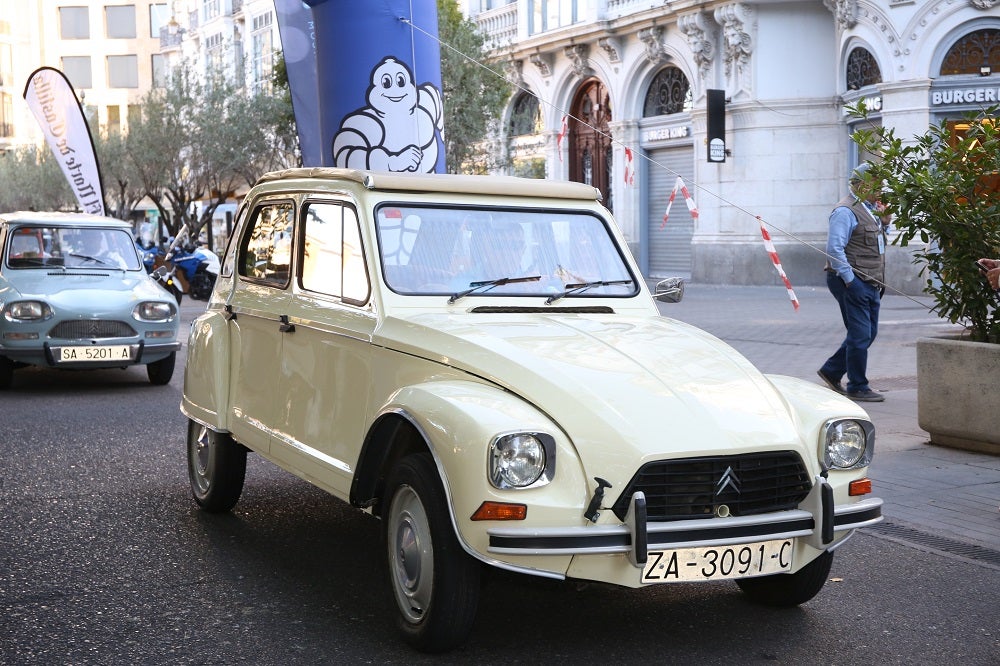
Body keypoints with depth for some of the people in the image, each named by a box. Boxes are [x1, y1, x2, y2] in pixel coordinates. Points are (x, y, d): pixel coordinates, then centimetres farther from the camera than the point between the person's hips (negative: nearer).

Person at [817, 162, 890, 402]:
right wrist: (850, 280, -21)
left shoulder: (870, 208, 16)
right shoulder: (846, 211, -13)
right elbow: (834, 248, -20)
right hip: (853, 283, -10)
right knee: (861, 335, -4)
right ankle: (857, 388, 6)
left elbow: (878, 243, 26)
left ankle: (831, 371, 25)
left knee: (868, 333, 14)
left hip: (870, 283, 10)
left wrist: (884, 222, 8)